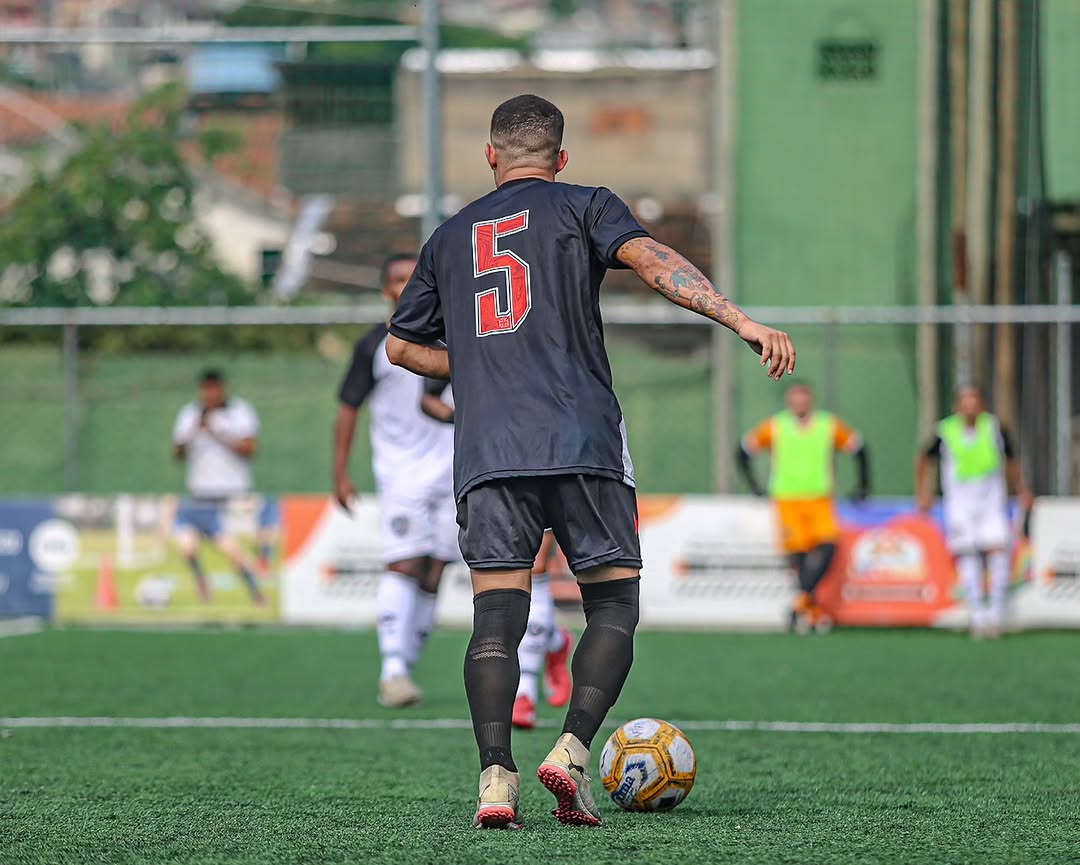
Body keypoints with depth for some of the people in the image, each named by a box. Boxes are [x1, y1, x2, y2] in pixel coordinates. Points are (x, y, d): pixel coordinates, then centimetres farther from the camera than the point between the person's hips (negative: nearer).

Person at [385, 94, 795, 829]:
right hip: (582, 441, -3)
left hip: (486, 452, 3)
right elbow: (651, 260, -9)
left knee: (497, 619, 0)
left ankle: (497, 776, -16)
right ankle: (572, 752, -11)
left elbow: (401, 346, 27)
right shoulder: (583, 207, 10)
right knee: (614, 604, 7)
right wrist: (743, 322, -16)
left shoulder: (450, 237, 21)